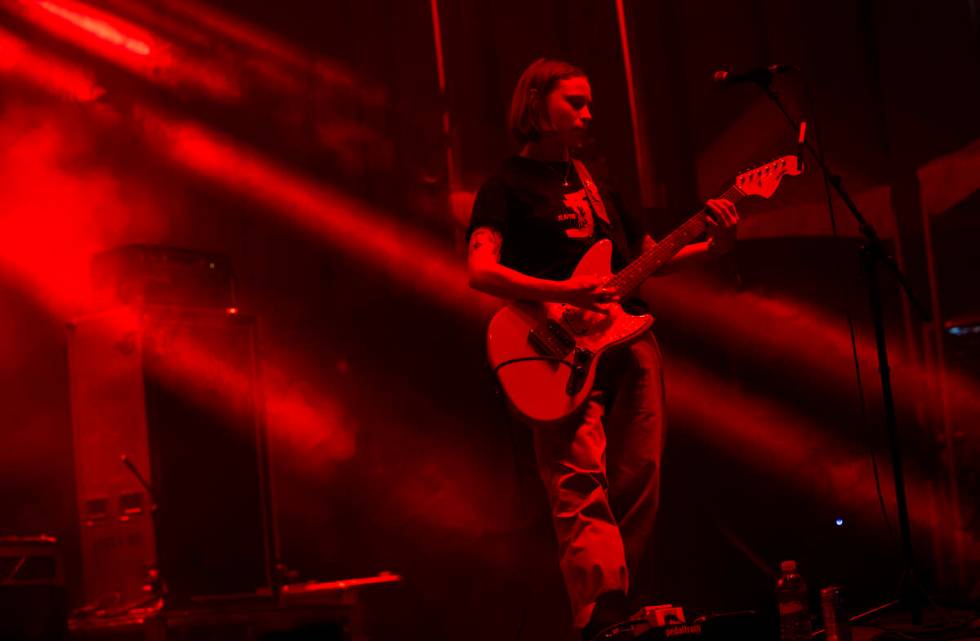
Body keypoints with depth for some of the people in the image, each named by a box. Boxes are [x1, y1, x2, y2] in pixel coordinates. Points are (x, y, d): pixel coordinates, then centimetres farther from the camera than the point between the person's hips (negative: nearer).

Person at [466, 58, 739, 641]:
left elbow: (649, 256, 25)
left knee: (639, 489, 4)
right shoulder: (509, 186, 3)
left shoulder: (595, 184, 23)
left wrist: (712, 245, 8)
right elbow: (481, 271, -12)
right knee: (582, 492, -15)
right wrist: (563, 293, -23)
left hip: (630, 340, 7)